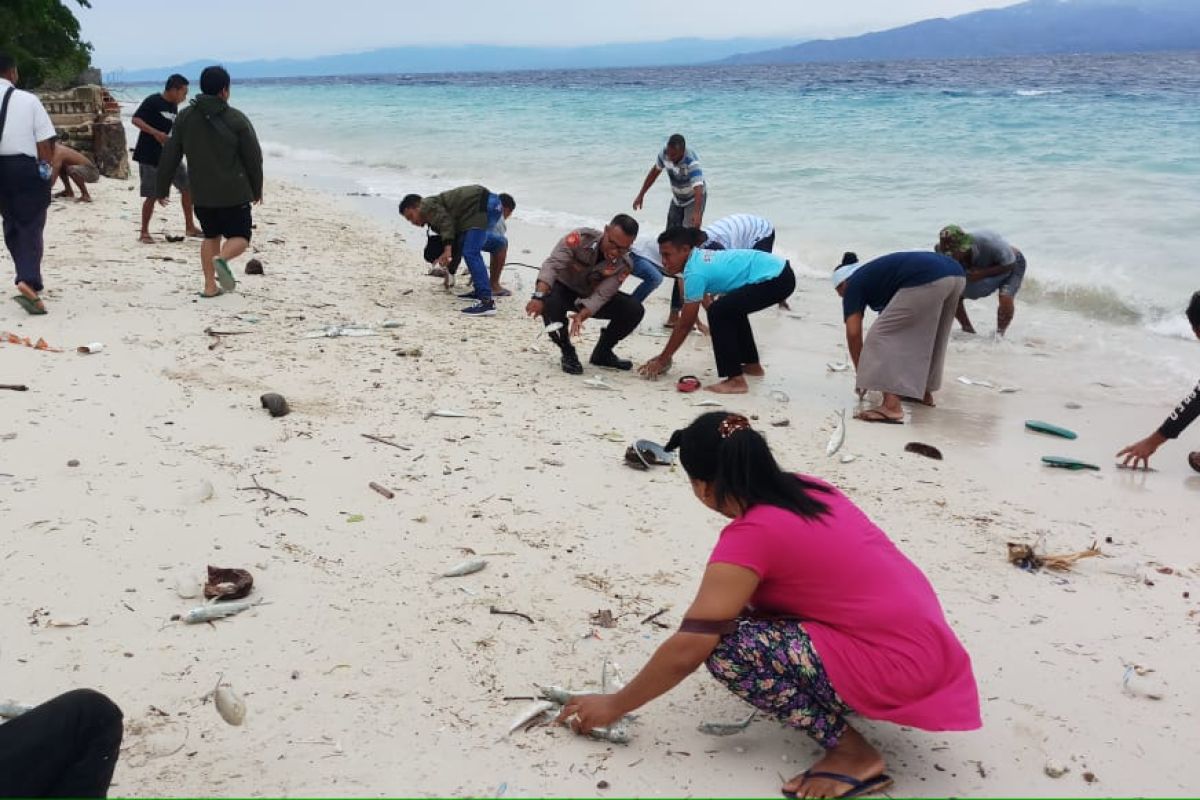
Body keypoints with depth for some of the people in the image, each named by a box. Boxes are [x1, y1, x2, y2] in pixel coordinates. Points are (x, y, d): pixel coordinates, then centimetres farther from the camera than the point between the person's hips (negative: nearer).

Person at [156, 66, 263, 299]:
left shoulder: (185, 117, 4)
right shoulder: (236, 119, -7)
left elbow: (169, 156, 6)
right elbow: (254, 157, -3)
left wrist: (161, 189, 15)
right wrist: (257, 189, 11)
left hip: (202, 194, 4)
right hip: (234, 192, -4)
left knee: (211, 236, 19)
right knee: (239, 236, 6)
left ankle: (210, 285, 10)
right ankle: (222, 259, -26)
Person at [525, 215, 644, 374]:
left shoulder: (624, 265, -22)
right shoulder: (581, 238, -30)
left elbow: (600, 296, -29)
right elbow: (552, 265, -40)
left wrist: (580, 317, -47)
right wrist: (539, 296, -56)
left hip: (590, 297, 3)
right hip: (563, 288, -3)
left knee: (635, 310, -18)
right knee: (550, 302, -39)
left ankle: (602, 353, 6)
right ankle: (568, 353, -12)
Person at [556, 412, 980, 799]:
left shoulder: (750, 537, -18)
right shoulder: (807, 488, 5)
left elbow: (686, 652, -15)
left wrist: (614, 706, -2)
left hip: (901, 670, -9)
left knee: (726, 648, -16)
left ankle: (853, 751, -7)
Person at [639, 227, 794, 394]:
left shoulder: (695, 272, -15)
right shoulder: (699, 258, 11)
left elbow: (685, 325, -9)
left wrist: (662, 360, -1)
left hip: (776, 279, -11)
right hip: (778, 269, 11)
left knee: (719, 312, -15)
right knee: (732, 309, 29)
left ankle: (736, 380, -12)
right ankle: (752, 364, 41)